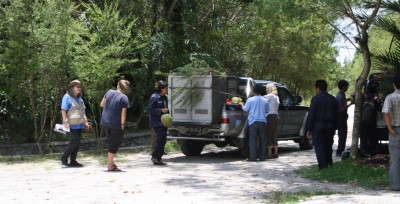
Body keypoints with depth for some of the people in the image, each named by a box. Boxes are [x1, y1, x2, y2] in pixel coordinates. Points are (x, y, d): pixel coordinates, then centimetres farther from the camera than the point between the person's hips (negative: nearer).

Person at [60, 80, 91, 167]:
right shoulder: (67, 97, -7)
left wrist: (85, 122, 20)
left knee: (76, 143, 7)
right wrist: (66, 122, -22)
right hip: (72, 125, -8)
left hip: (79, 125, 8)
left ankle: (73, 161, 13)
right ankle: (64, 157, -1)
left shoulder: (79, 98, 17)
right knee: (75, 141, -14)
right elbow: (63, 110, -14)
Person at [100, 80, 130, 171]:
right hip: (115, 125, -5)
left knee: (111, 143, 22)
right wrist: (122, 125, -10)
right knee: (114, 145, 4)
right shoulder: (124, 98, -10)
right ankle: (110, 166, 6)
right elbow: (123, 113, -15)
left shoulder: (109, 92, 5)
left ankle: (110, 162, 26)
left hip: (105, 123, 5)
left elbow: (102, 104, 14)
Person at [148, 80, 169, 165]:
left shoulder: (165, 97, 13)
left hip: (163, 122, 8)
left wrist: (167, 111, 6)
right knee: (161, 138, -17)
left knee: (163, 140, 6)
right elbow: (150, 109, -13)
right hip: (156, 122, -8)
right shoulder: (154, 97, -11)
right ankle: (155, 157, -5)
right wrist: (161, 110, -20)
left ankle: (158, 158, 15)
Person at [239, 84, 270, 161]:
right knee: (262, 140, 10)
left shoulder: (250, 100, -6)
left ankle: (253, 157, -6)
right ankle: (262, 157, 12)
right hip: (262, 122, 3)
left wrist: (242, 104, 18)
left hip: (253, 122, -3)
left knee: (253, 140, -2)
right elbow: (267, 111, 14)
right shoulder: (265, 100, 4)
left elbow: (245, 109, -1)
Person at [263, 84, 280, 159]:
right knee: (274, 135, 12)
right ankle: (275, 153, 14)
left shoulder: (270, 96, -8)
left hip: (270, 116, -8)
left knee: (268, 135, -4)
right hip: (276, 116, 8)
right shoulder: (276, 97, 18)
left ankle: (269, 153, -5)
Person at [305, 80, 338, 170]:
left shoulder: (315, 99, -10)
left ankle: (322, 166, -5)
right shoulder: (333, 99, 10)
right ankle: (329, 163, 23)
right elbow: (336, 115, 13)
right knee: (328, 145, 16)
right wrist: (334, 128, 18)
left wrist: (308, 129, -8)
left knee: (319, 146, -1)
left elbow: (311, 115, -12)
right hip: (330, 126, 6)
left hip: (318, 126, -6)